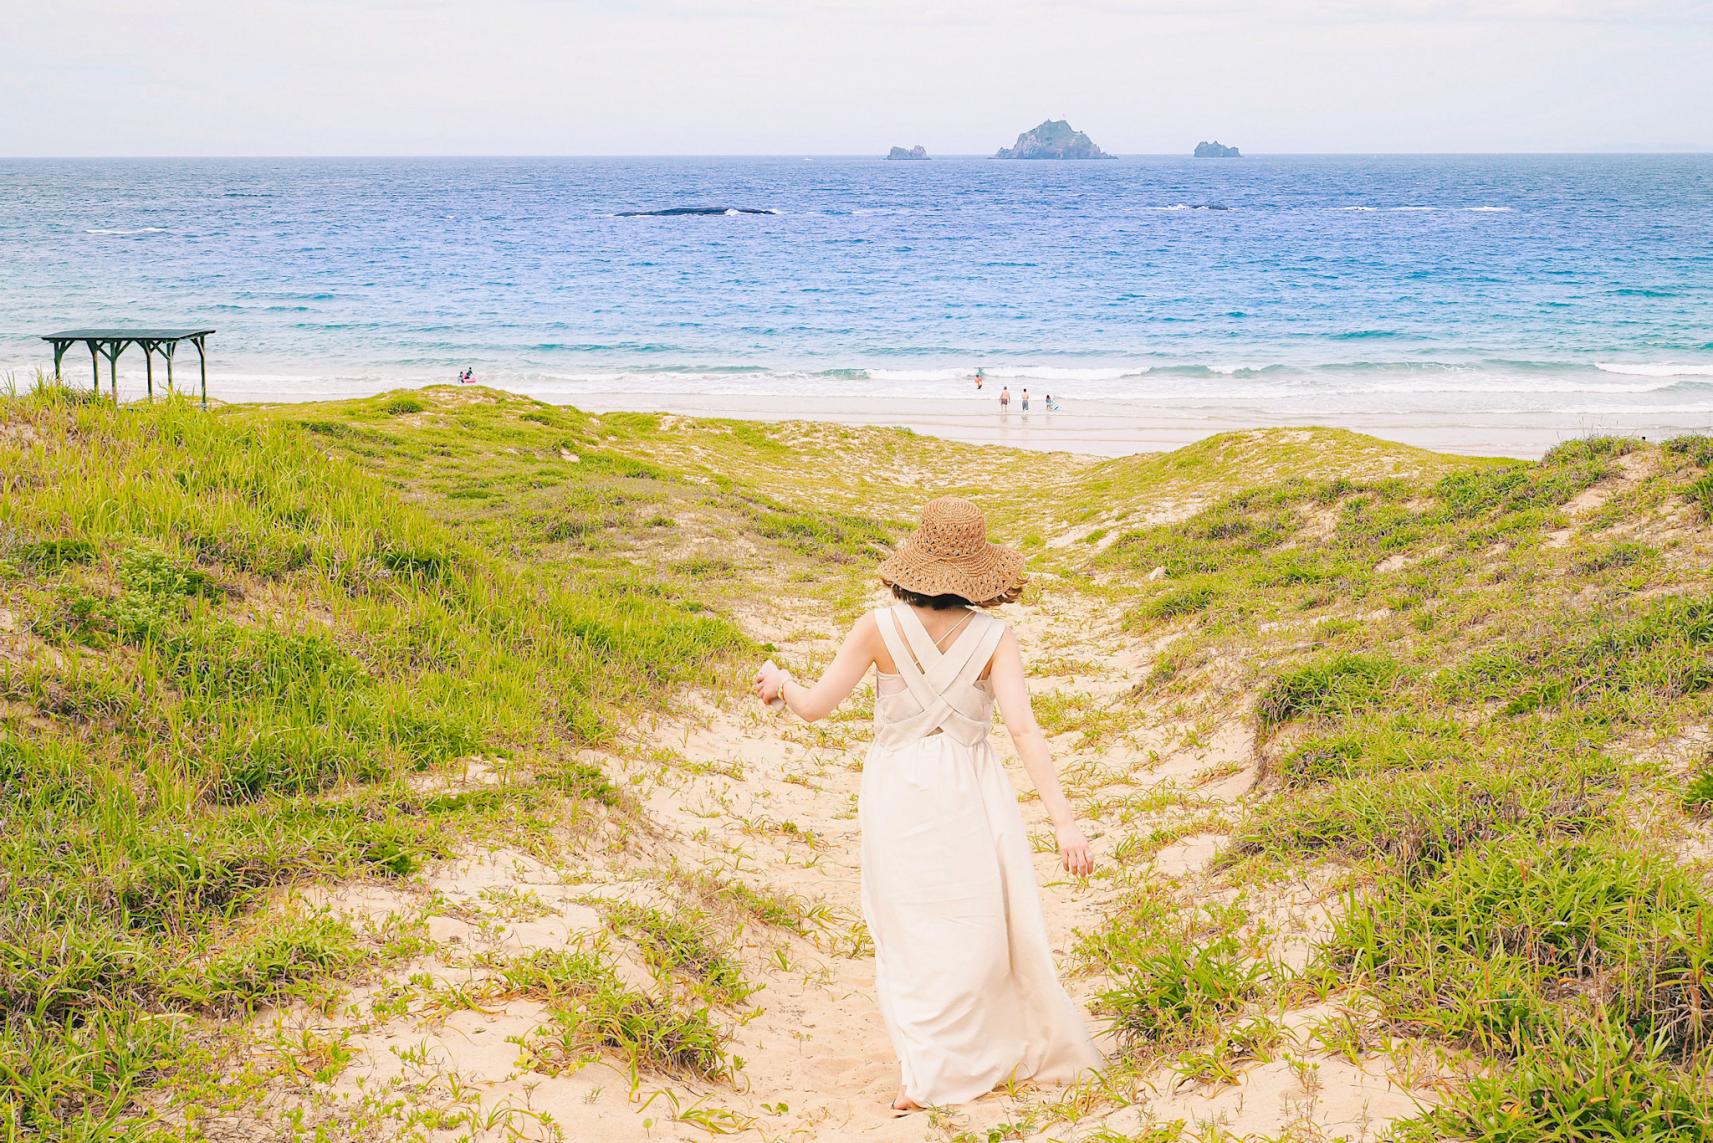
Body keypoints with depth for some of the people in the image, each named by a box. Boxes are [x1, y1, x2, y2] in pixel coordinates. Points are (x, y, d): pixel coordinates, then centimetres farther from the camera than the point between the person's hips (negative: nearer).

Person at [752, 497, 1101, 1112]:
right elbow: (1023, 728, -20)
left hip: (896, 790, 1)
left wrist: (779, 681, 17)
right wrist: (1065, 822, -21)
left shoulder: (879, 627, -10)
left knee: (908, 928, 13)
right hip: (966, 791, 0)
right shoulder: (994, 637, -11)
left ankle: (922, 1073, 11)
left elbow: (813, 706, -6)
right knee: (979, 923, 15)